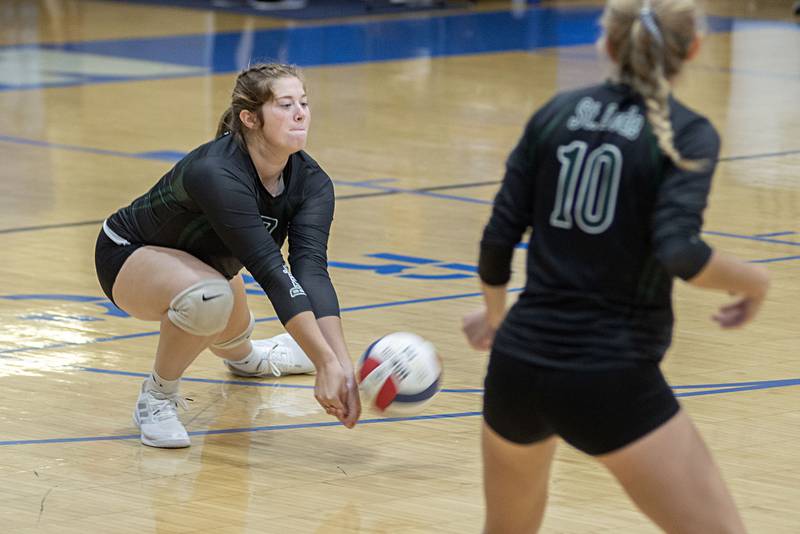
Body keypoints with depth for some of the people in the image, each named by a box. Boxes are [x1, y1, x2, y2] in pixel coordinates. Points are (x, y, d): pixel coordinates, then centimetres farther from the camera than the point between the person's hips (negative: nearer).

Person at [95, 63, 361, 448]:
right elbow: (272, 273, -45)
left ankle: (242, 354, 70)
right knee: (209, 296, -38)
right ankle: (157, 397, -12)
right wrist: (327, 363, -49)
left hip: (202, 260, 7)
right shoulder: (215, 173, -40)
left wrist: (343, 366, -45)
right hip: (129, 257, -7)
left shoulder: (310, 181, -20)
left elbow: (312, 272, -32)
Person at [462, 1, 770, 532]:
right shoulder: (688, 134, -7)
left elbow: (499, 239, 7)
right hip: (610, 382, -6)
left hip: (518, 362, 6)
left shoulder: (557, 113, 7)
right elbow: (678, 252, -21)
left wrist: (495, 313, 26)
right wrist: (752, 280, -3)